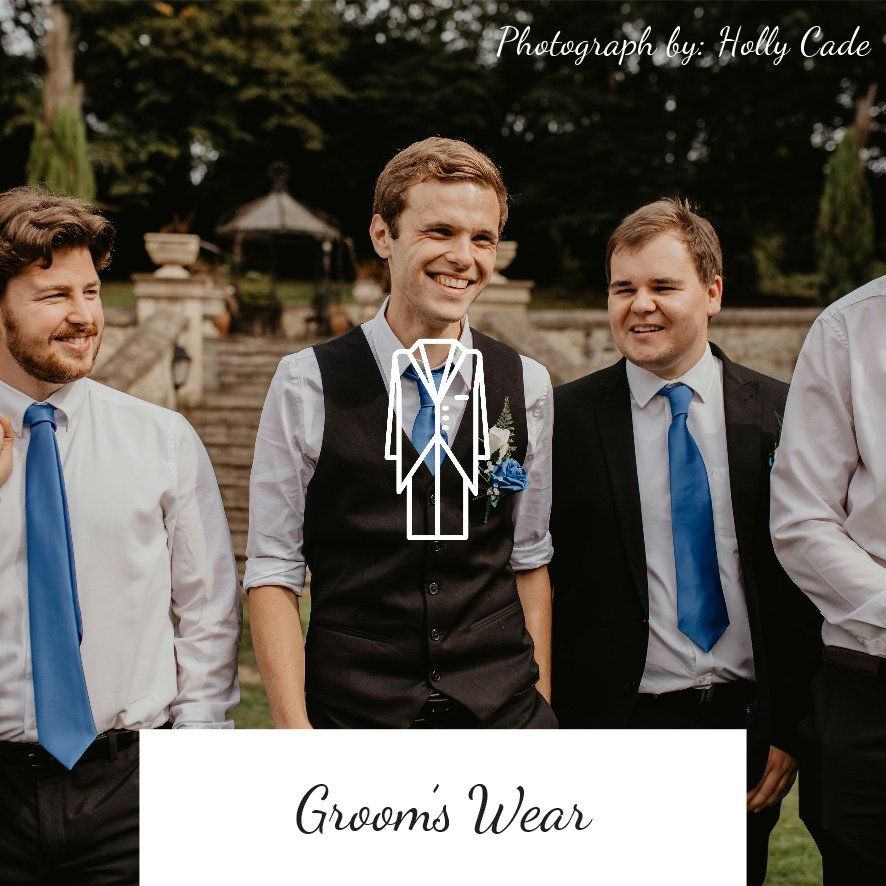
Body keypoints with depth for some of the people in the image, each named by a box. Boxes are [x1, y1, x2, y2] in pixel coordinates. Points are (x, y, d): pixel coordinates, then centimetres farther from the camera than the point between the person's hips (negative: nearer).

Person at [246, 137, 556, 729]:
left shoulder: (527, 386, 2)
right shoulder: (308, 385, -7)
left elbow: (529, 560, 6)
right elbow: (272, 571, -6)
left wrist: (540, 708, 2)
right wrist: (294, 730, -12)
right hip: (352, 718, -2)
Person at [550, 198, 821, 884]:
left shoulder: (779, 415, 0)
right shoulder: (566, 419, -4)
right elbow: (538, 577, -1)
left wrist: (792, 727, 0)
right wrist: (555, 728, -3)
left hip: (748, 724, 2)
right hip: (618, 725, -1)